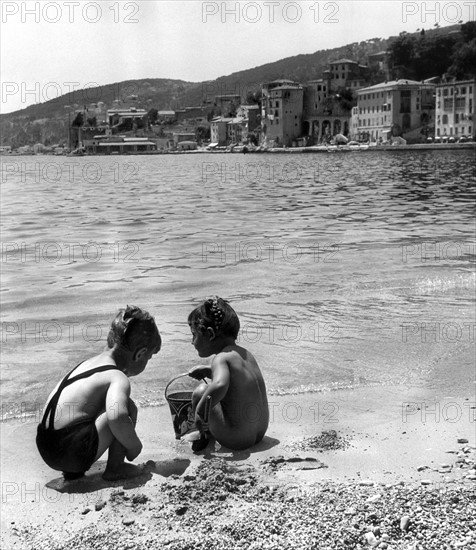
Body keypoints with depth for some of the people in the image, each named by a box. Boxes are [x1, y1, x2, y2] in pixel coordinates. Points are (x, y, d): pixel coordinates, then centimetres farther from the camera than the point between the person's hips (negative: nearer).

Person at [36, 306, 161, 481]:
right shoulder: (118, 378, -13)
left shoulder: (90, 362, 14)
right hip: (71, 452, -9)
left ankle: (73, 470, 21)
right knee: (128, 407, -9)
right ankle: (115, 468, 3)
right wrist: (134, 447, -15)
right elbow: (117, 417, -33)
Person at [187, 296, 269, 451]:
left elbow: (219, 385, -38)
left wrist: (200, 410, -24)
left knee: (201, 391, -3)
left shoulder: (221, 358, -16)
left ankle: (202, 438, 12)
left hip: (235, 439, -9)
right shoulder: (244, 353, 9)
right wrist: (208, 371, 21)